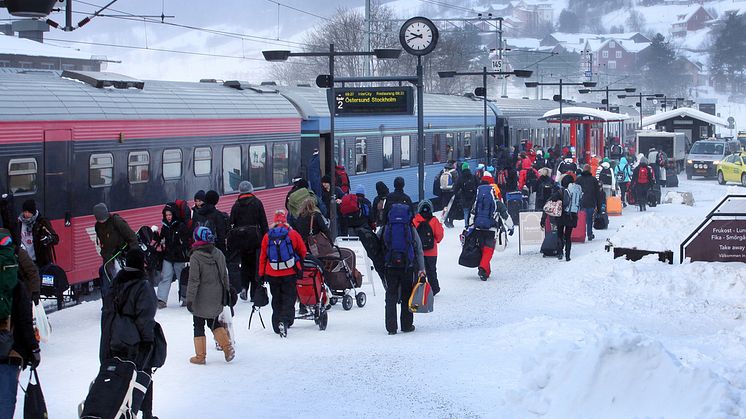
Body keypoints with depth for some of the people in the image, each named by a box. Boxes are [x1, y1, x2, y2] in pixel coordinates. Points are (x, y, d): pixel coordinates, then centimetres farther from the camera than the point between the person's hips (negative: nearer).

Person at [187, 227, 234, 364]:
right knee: (214, 322, 21)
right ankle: (227, 346, 9)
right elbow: (225, 275, 9)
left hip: (201, 300, -5)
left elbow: (193, 280, -18)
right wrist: (225, 293, 20)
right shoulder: (219, 254, 0)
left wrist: (189, 299, -13)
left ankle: (200, 356, 10)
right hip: (216, 299, 5)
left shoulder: (195, 257, -18)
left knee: (199, 326, 7)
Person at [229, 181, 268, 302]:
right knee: (255, 265, 4)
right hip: (255, 238, -2)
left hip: (241, 240, 2)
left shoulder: (236, 205, 4)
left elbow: (231, 224, 3)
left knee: (245, 264, 17)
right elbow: (263, 222, -3)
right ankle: (254, 293, 2)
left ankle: (244, 287, -3)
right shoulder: (257, 203, 0)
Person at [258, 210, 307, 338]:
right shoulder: (293, 234, -4)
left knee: (276, 299, 16)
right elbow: (303, 251, 6)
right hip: (289, 273, -2)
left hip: (272, 274, 2)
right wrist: (300, 263, 28)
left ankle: (277, 326, 17)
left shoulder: (267, 236, 1)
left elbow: (262, 256, 5)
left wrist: (261, 274, 13)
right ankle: (284, 321, -21)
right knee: (288, 298, 1)